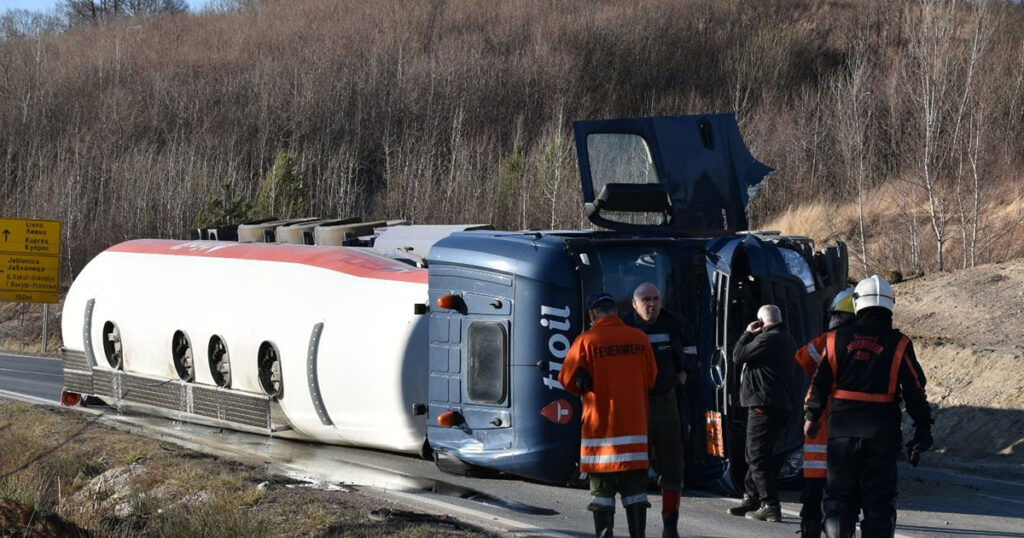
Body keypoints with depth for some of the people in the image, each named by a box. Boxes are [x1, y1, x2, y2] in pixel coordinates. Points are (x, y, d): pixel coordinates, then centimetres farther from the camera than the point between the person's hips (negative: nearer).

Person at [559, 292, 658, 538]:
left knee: (602, 488, 3)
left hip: (599, 423, -3)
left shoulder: (586, 341, -9)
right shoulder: (640, 338, 1)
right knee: (635, 488, 8)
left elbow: (568, 379, -6)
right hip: (635, 423, 3)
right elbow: (651, 379, 9)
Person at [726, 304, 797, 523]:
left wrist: (748, 333, 2)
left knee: (757, 456, -9)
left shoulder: (767, 338, -16)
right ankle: (750, 499, 26)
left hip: (764, 405, -10)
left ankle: (770, 506, -13)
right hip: (780, 405, 10)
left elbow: (738, 356, -11)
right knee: (754, 455, 19)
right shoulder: (787, 339, 18)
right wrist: (751, 335, 13)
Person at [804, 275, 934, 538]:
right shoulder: (899, 344, -3)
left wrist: (811, 417, 18)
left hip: (842, 429, 1)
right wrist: (923, 432, 3)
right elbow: (915, 391, -3)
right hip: (882, 433, -1)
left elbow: (819, 383, 5)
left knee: (838, 494, 11)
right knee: (878, 499, 5)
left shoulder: (837, 340, 1)